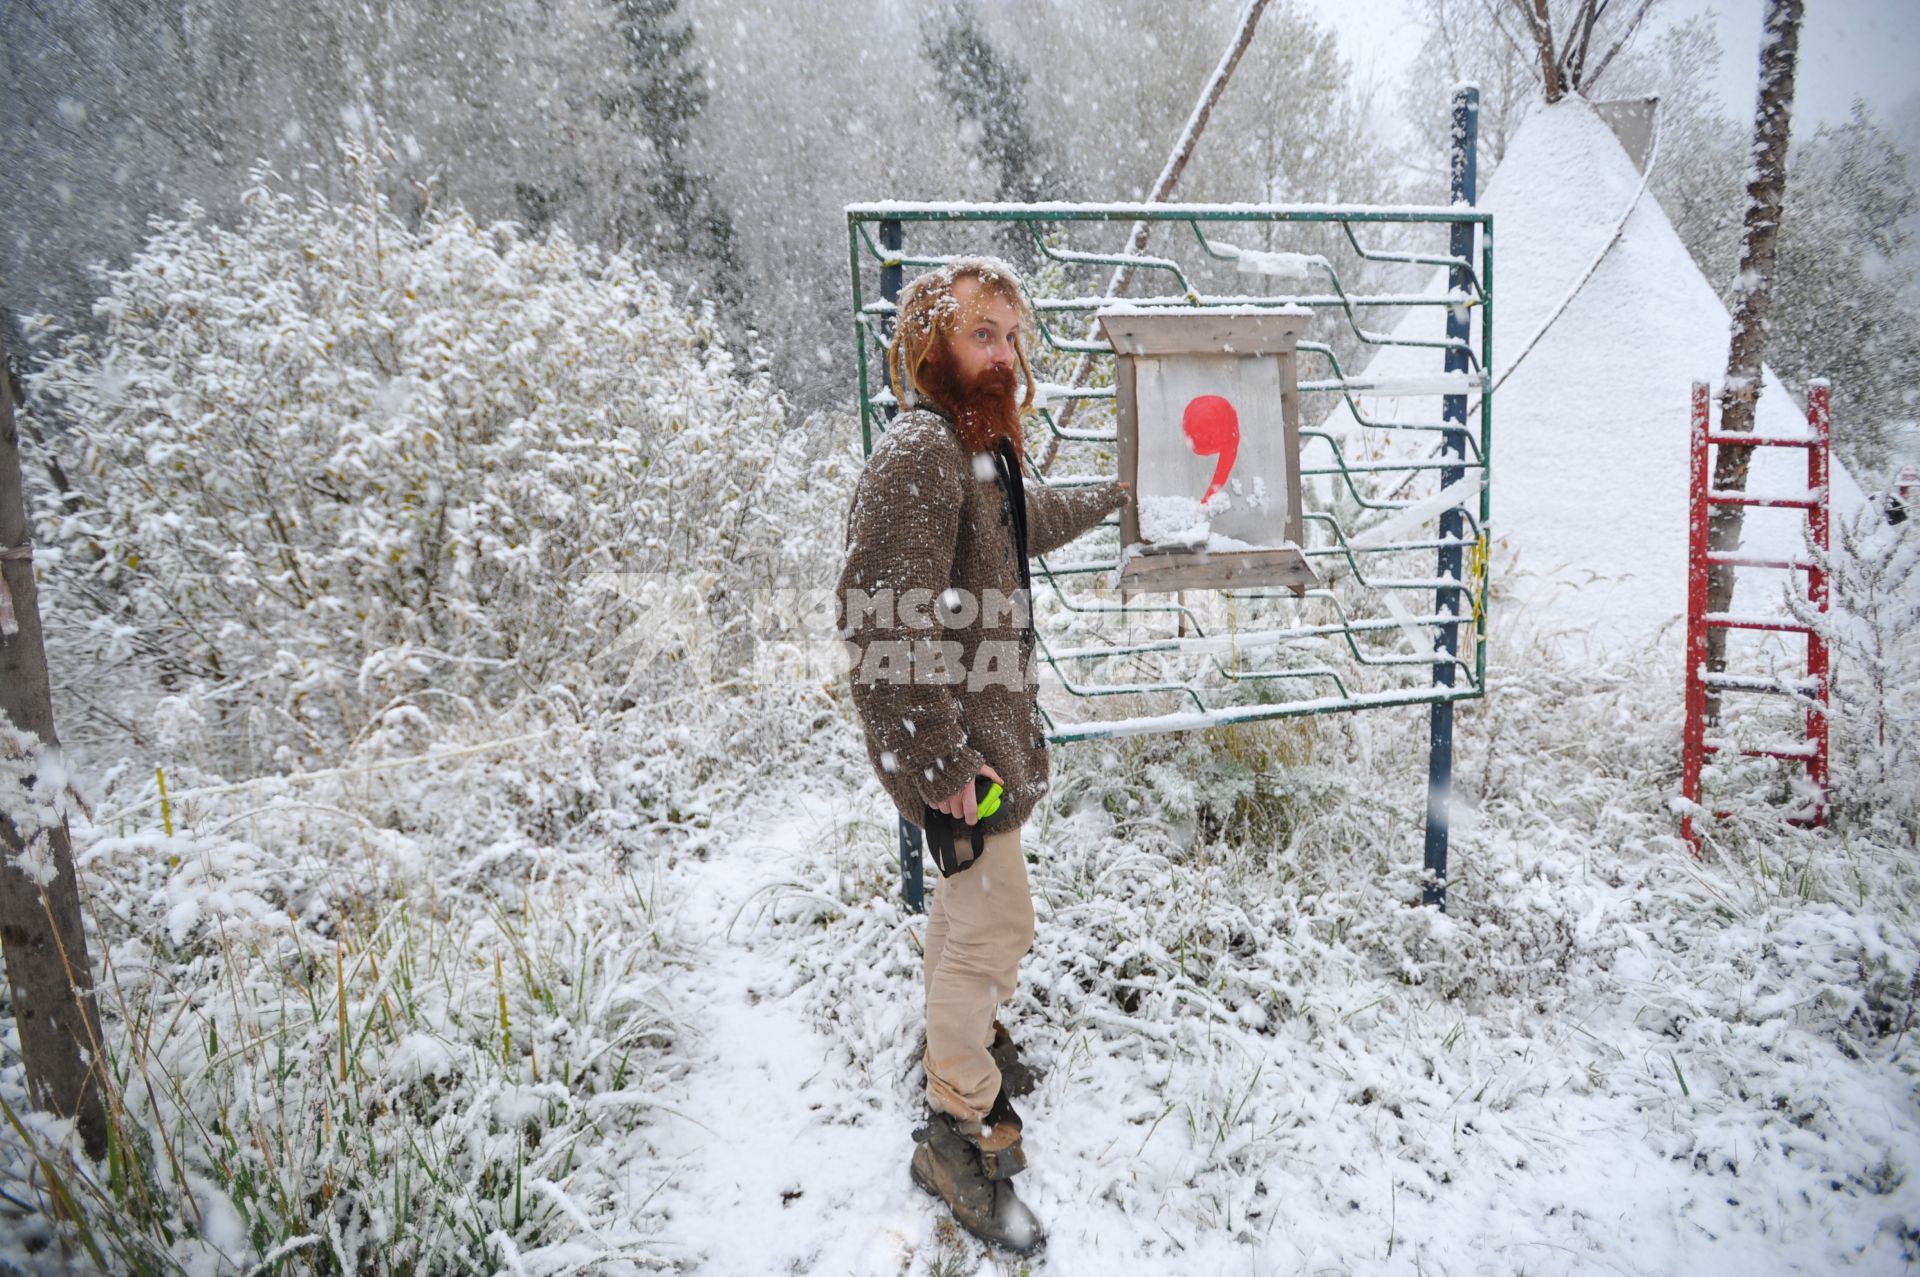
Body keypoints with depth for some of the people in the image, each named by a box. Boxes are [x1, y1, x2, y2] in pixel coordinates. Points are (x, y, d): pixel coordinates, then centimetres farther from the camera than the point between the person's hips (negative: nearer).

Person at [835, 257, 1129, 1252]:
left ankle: (960, 1036, 48)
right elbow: (893, 627, -28)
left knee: (969, 896, 25)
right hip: (950, 738, -10)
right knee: (998, 921, -3)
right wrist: (944, 760, -26)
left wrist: (1116, 496, 45)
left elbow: (1028, 517, 34)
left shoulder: (981, 445, 11)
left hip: (988, 722, 10)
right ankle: (960, 1128, 14)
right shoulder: (918, 452, -21)